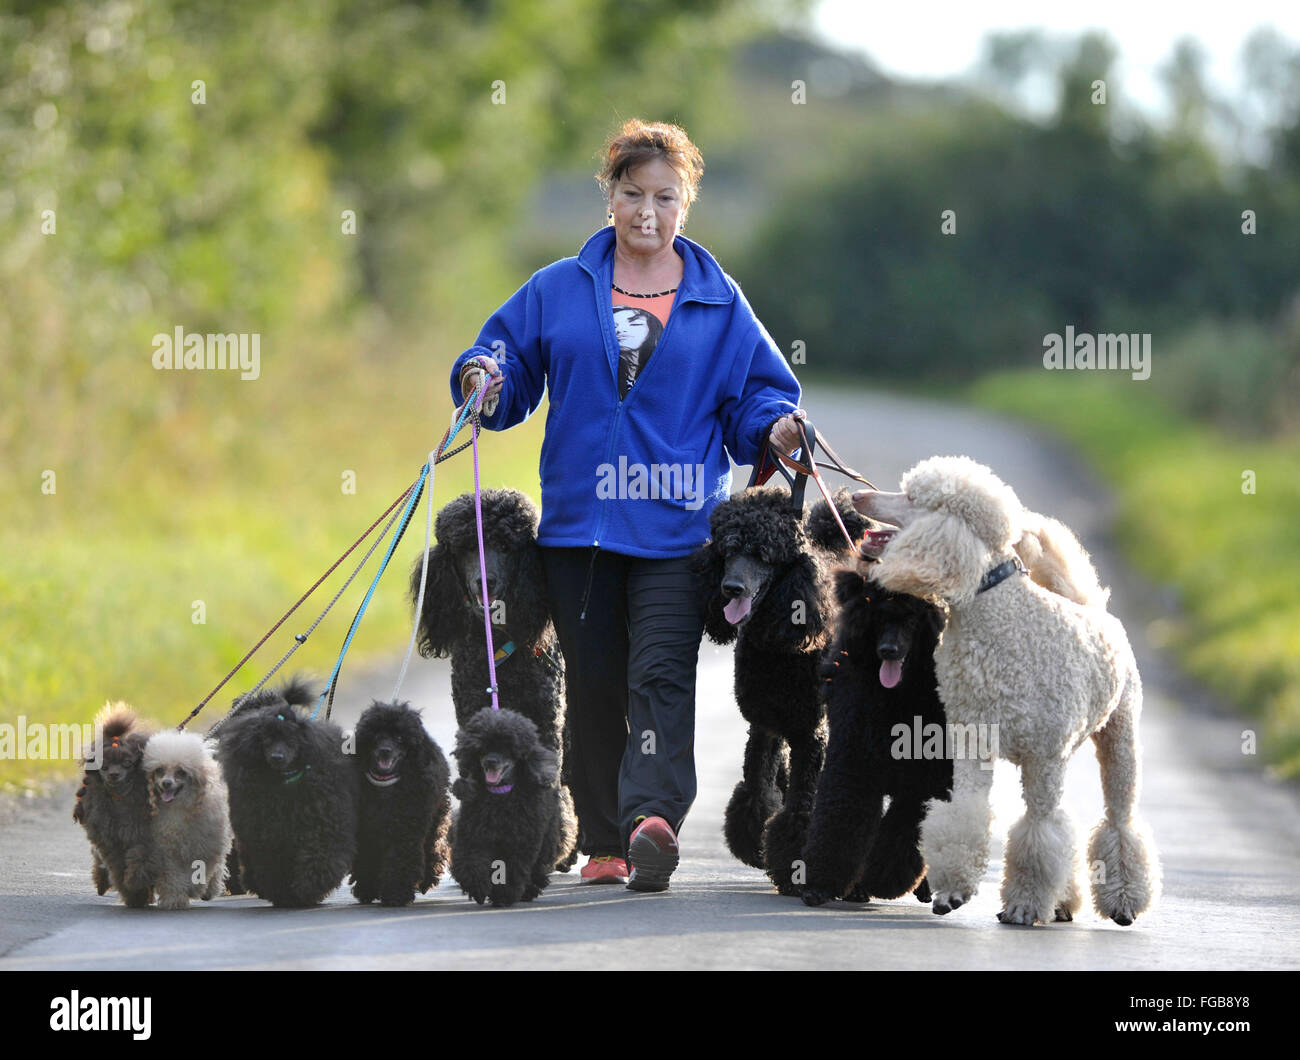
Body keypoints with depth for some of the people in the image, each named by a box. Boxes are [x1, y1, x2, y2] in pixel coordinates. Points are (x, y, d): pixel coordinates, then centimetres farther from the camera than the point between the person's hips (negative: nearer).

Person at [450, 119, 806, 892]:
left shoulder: (718, 303, 9)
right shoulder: (559, 291, 11)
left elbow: (755, 394, 8)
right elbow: (507, 361, 14)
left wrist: (776, 429, -13)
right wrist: (483, 380, -9)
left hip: (677, 526, -2)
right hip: (580, 520, 2)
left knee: (661, 674, -17)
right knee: (593, 684, 6)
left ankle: (652, 816, -32)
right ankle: (604, 843, 13)